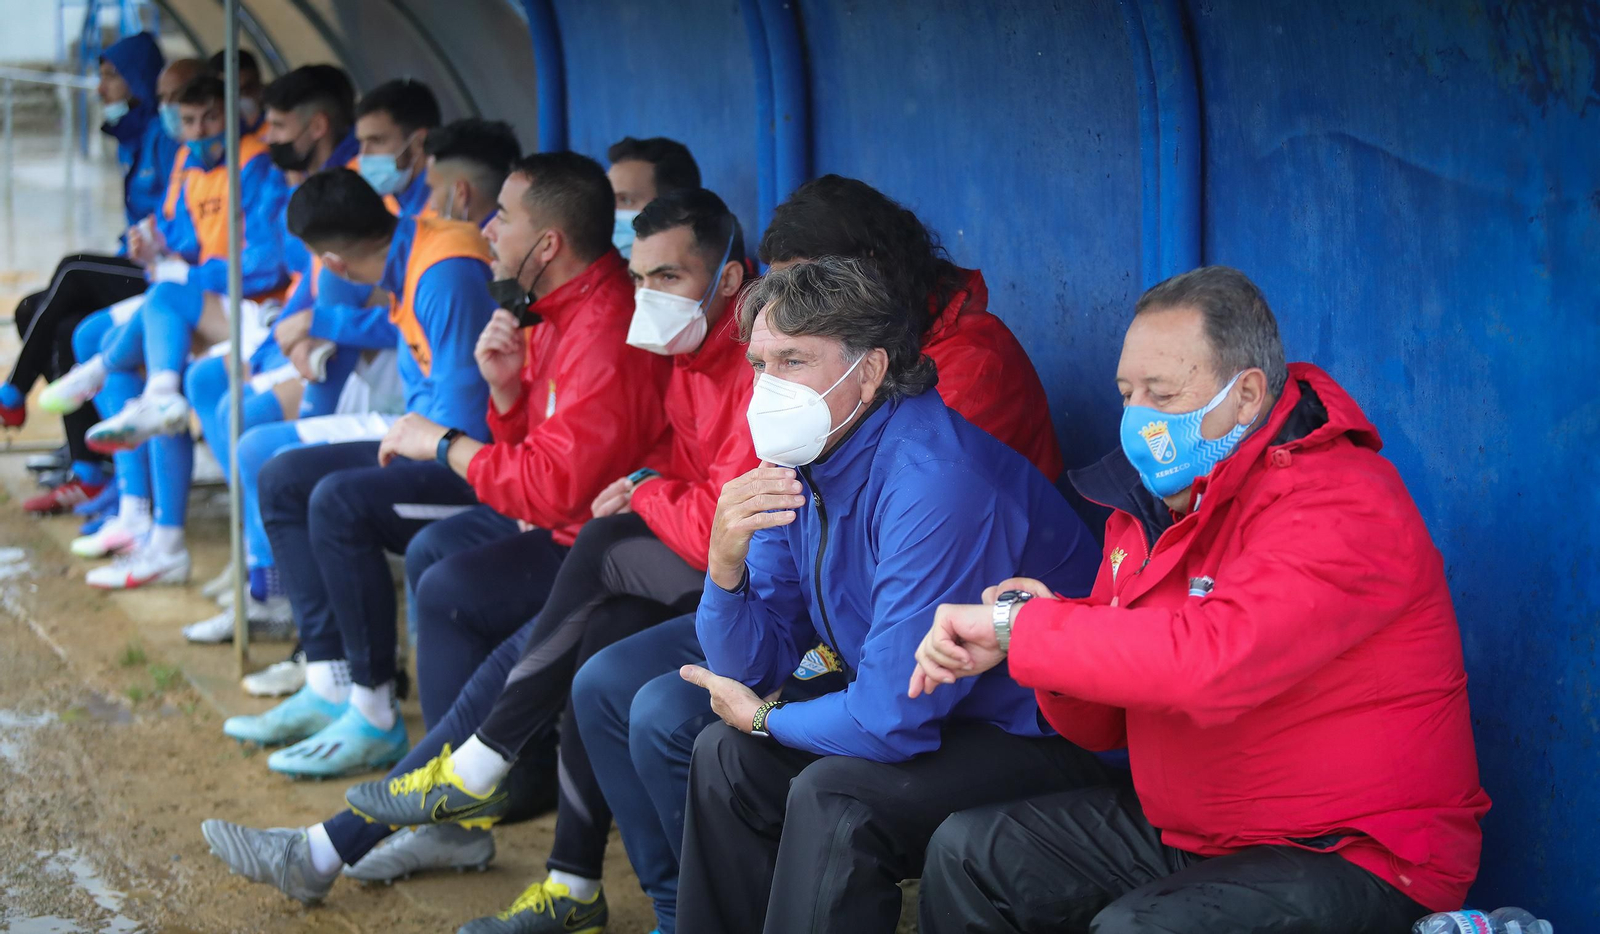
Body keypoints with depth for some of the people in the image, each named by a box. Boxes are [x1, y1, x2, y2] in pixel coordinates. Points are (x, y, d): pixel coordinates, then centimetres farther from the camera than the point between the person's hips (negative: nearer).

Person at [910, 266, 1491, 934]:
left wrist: (1016, 626, -27)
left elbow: (1210, 659, -37)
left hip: (1349, 857, -9)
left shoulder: (1340, 508, -21)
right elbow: (1099, 727, 12)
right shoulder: (1150, 511, 9)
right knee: (968, 852, 4)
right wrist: (1049, 634, -12)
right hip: (1180, 829, 9)